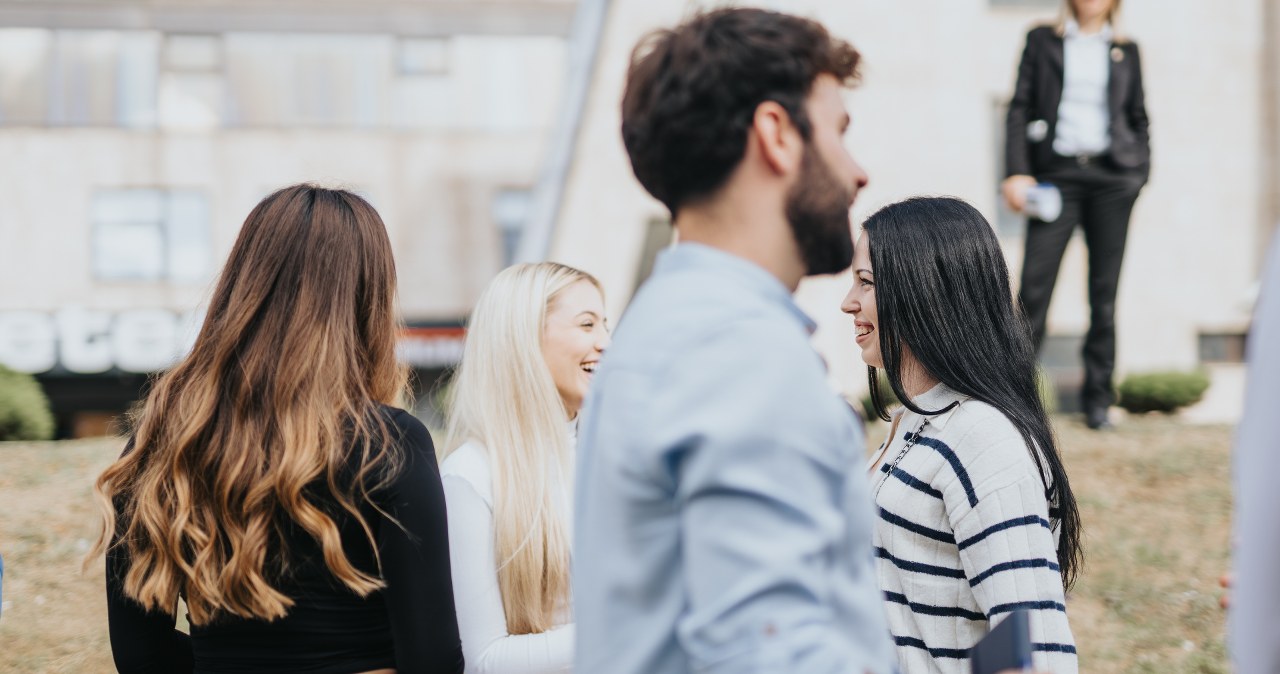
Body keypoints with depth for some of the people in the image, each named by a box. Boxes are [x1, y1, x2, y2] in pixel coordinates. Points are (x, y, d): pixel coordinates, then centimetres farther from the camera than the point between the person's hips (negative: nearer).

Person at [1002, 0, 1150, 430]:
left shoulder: (1126, 51, 14)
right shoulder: (1042, 41, 9)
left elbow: (1138, 117, 17)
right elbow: (1020, 108, 4)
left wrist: (1141, 171, 5)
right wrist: (1016, 172, -5)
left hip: (1112, 177, 2)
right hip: (1057, 175, -2)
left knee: (1104, 290, 4)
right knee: (1034, 285, -9)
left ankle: (1098, 398, 10)